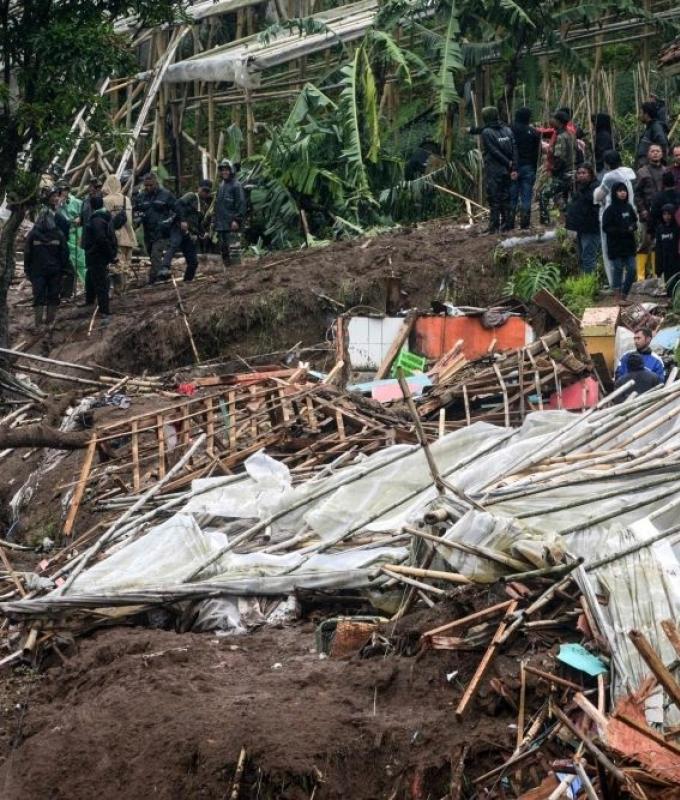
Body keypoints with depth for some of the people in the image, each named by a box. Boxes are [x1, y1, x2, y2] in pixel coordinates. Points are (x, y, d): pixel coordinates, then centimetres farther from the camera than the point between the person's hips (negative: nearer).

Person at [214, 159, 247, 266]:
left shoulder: (236, 185, -6)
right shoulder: (221, 186, 18)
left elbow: (241, 204, -12)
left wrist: (237, 220, -19)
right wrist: (214, 221, 19)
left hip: (232, 225, -8)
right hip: (221, 224, 8)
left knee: (233, 249, -12)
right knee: (224, 249, 11)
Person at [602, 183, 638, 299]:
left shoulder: (629, 207, 7)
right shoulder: (611, 210, -9)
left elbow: (634, 221, 19)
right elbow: (606, 227, -11)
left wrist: (633, 227, -5)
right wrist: (622, 231, -20)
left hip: (629, 244, 5)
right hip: (616, 245, -5)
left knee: (632, 269, 3)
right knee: (618, 270, 1)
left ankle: (624, 293, 16)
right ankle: (617, 295, 9)